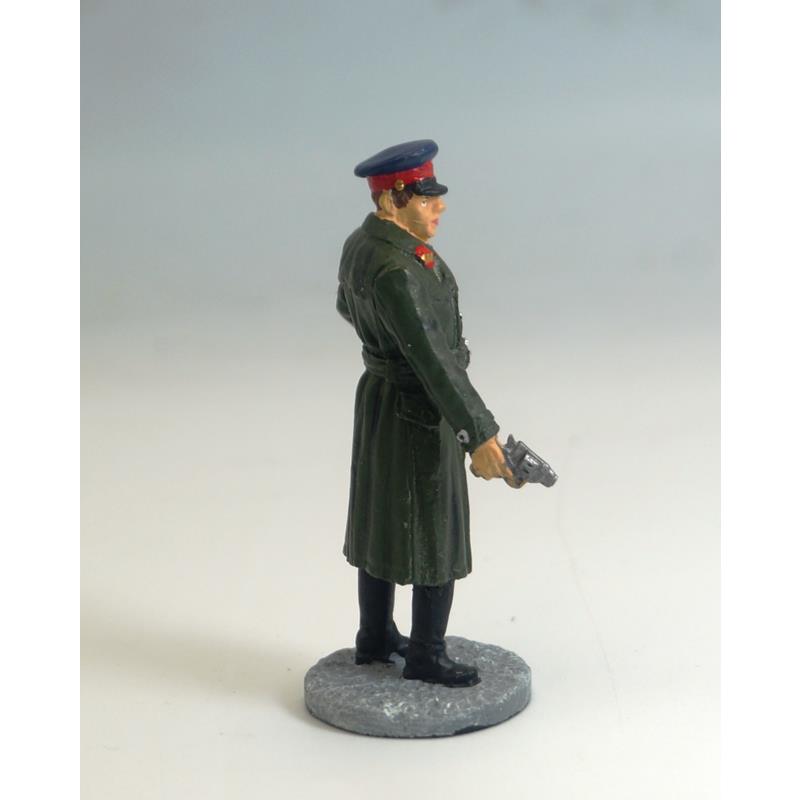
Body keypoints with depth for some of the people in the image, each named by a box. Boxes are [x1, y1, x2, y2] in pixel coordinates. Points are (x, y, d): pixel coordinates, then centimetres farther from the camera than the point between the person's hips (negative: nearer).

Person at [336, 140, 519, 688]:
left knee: (385, 519, 20)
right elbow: (432, 362, -33)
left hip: (382, 398, 10)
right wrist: (479, 437, -32)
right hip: (420, 415, -10)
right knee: (439, 536, 6)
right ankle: (426, 657, 20)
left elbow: (348, 305, 20)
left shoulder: (363, 243, 1)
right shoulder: (394, 272, -30)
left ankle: (376, 638, 34)